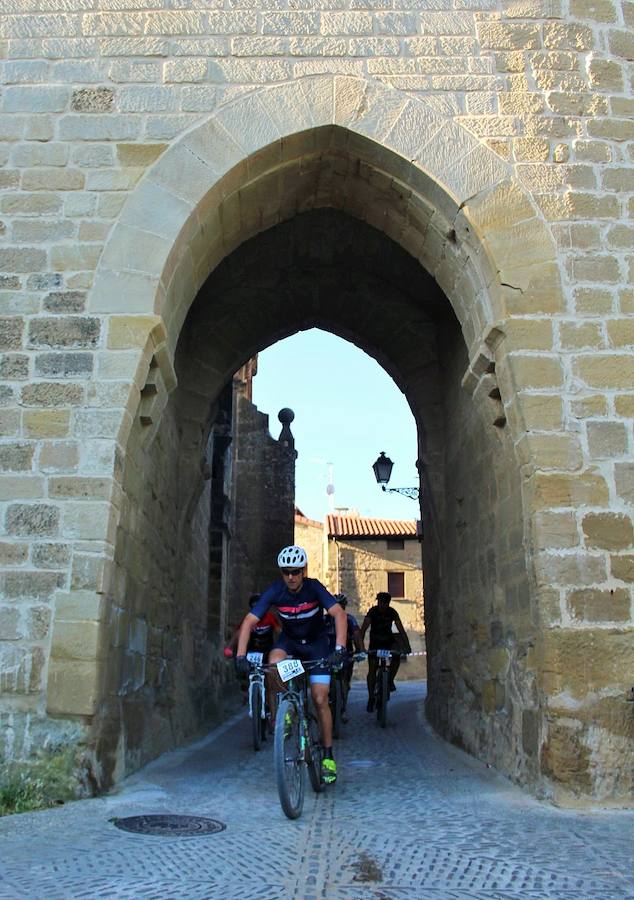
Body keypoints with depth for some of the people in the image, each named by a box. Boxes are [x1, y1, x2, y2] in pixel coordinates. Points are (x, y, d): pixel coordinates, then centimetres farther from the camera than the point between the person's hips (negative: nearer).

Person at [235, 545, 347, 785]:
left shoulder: (314, 588, -25)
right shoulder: (275, 592, -21)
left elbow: (339, 614, -35)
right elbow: (249, 622, -25)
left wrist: (340, 648, -49)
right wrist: (241, 655, -38)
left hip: (317, 643, -1)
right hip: (289, 641, 1)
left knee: (320, 699, -8)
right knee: (275, 662, -34)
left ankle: (328, 756, 7)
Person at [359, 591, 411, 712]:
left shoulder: (392, 612, -15)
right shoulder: (372, 611, -19)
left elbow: (401, 630, -19)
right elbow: (363, 629, -27)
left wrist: (407, 646, -32)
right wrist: (360, 645, -41)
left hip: (389, 641, 1)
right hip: (375, 642, -1)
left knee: (397, 654, -31)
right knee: (372, 670, -6)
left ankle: (390, 680, -11)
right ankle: (371, 698, 6)